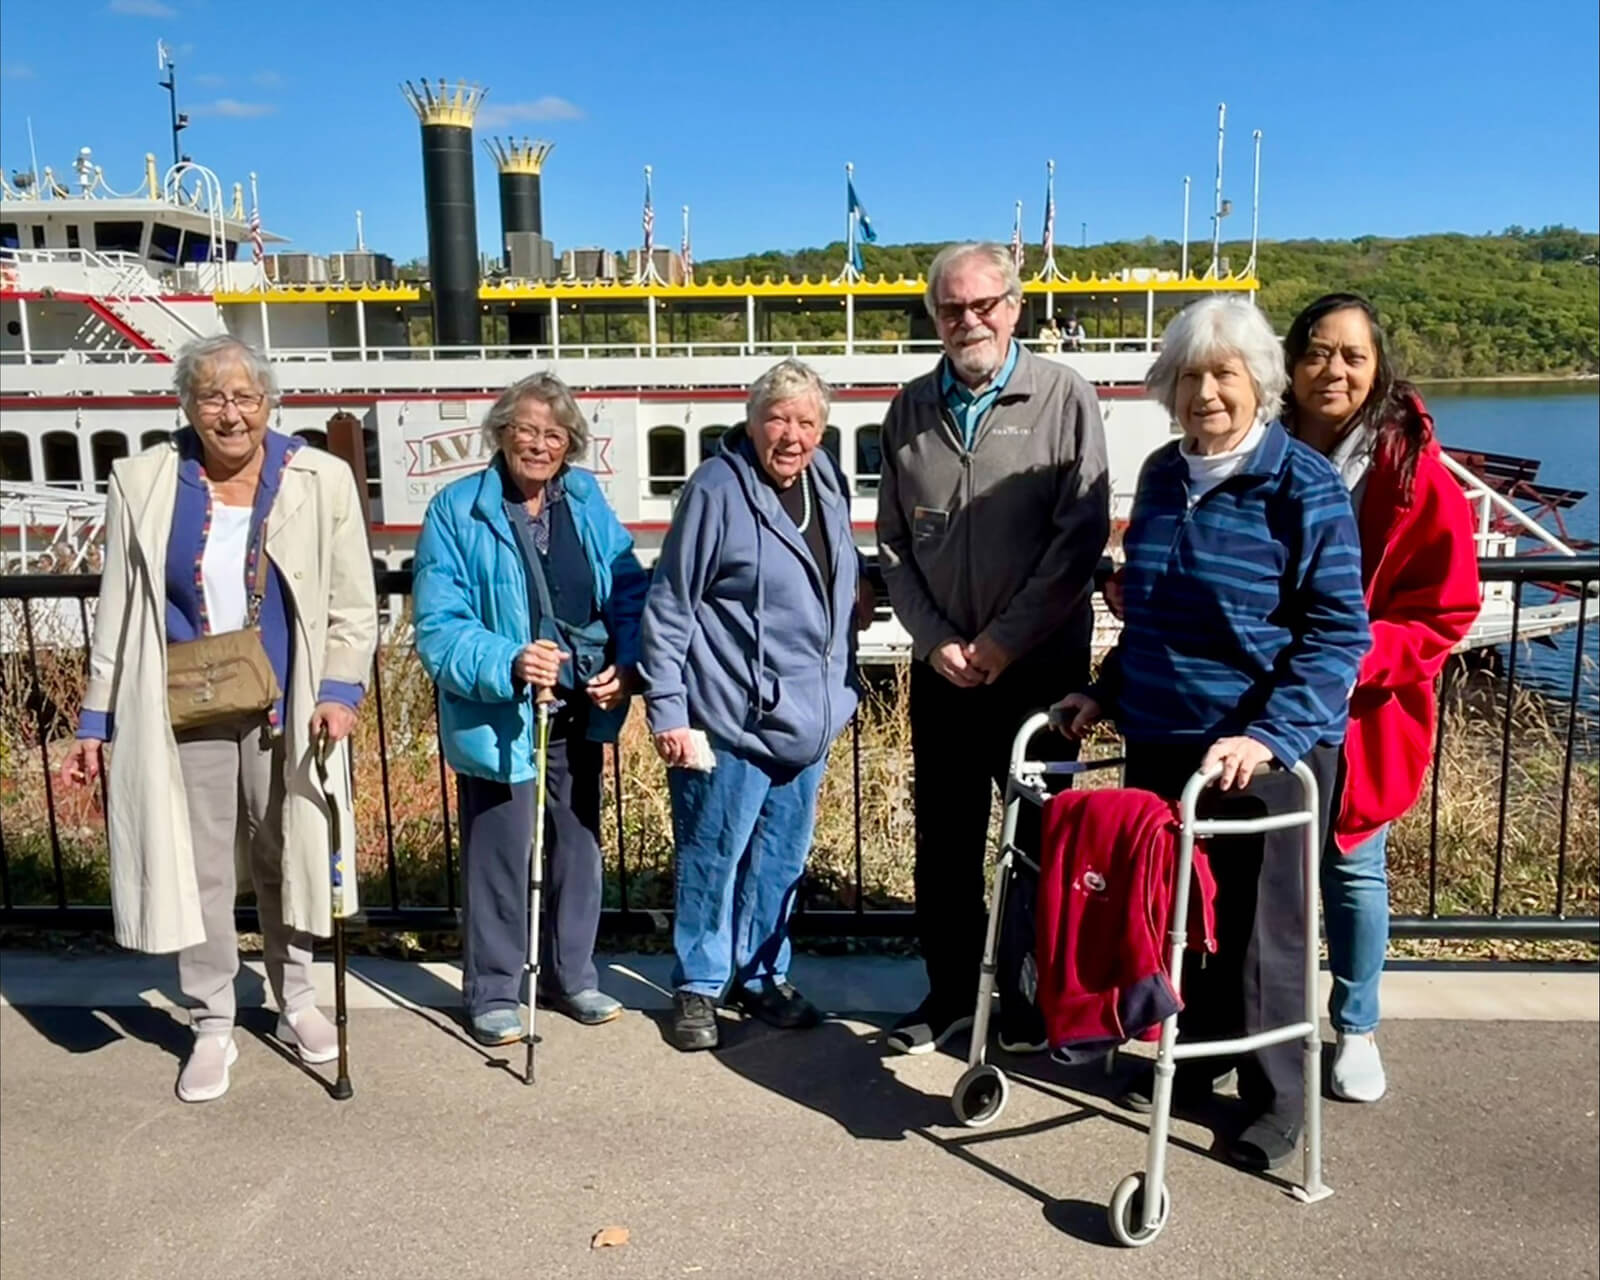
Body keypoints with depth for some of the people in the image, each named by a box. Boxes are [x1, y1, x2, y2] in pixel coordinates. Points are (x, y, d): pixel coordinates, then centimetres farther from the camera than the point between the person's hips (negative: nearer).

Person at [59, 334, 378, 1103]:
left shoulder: (320, 480, -3)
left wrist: (342, 691, -15)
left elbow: (352, 606, -1)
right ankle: (212, 1028, 25)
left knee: (282, 862, 15)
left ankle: (296, 1002, 35)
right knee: (196, 870, 8)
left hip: (286, 716, 0)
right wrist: (96, 722, 4)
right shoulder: (142, 483, 0)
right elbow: (117, 614, 5)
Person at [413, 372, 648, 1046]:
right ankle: (492, 993, 25)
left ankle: (572, 975, 36)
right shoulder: (457, 510, -10)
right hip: (497, 720, -5)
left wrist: (626, 665, -8)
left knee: (578, 849, 17)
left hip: (580, 715, 5)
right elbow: (439, 629, -15)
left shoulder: (586, 499, 3)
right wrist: (509, 663, -31)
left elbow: (629, 592, 7)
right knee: (498, 859, 5)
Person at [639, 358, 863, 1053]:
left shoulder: (826, 480, 7)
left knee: (781, 858, 17)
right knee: (713, 857, 5)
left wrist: (856, 589, 9)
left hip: (807, 721, 7)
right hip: (730, 720, -7)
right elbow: (669, 607, -12)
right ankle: (698, 987, 23)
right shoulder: (717, 488, -14)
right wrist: (667, 712, -14)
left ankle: (761, 975, 33)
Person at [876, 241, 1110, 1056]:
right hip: (941, 666, 3)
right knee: (944, 838, 10)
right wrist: (934, 639, -5)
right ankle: (950, 990, 25)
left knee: (1044, 835, 7)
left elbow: (1082, 535, -10)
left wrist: (1004, 642, -13)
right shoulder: (911, 409, 7)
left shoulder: (1064, 398, -4)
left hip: (1042, 666, -3)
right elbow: (893, 543, 7)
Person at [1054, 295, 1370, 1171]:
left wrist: (1272, 734, -23)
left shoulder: (1304, 486, -12)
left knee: (1258, 926, 7)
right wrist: (1108, 691, 11)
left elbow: (1337, 631, -14)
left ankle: (1274, 1100, 27)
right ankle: (1189, 1057, 37)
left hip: (1261, 752, -5)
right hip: (1158, 741, 6)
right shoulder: (1162, 475, 7)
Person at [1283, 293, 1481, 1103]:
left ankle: (1355, 1028, 29)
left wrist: (1358, 661, -20)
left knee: (1353, 865, 9)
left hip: (1361, 709, -2)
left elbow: (1444, 610, -7)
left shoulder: (1412, 470, -10)